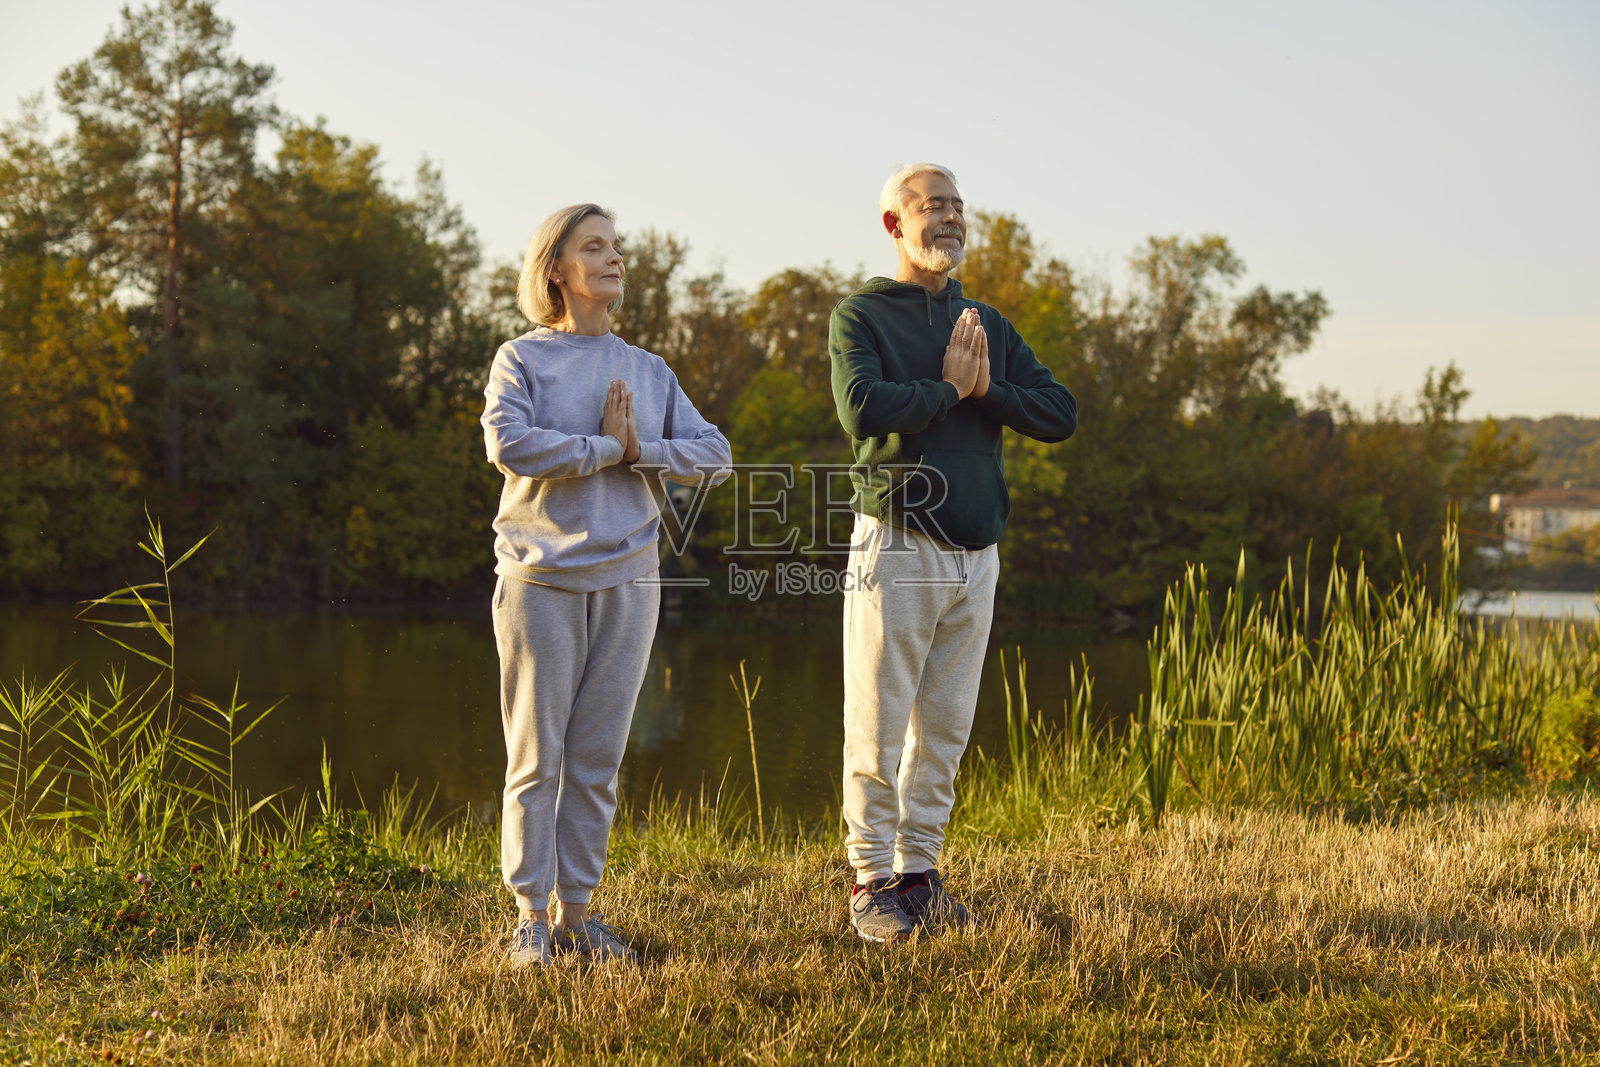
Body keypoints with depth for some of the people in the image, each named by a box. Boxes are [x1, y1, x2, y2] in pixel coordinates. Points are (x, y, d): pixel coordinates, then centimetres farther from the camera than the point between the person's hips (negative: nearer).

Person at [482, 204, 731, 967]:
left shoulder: (650, 372, 14)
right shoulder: (521, 359, 2)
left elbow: (714, 455, 5)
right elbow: (509, 444, -17)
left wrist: (639, 448, -10)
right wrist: (609, 447, -10)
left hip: (626, 582, 4)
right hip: (541, 581, -4)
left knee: (597, 762, 7)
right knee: (536, 760, -1)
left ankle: (576, 908, 16)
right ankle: (531, 916, 6)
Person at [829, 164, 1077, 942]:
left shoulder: (987, 325, 17)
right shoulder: (861, 316, -1)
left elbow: (1060, 415, 7)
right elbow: (863, 410, -20)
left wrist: (986, 387, -7)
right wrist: (948, 387, -8)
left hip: (977, 553, 6)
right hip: (898, 546, -5)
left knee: (945, 729, 9)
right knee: (878, 729, -2)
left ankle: (919, 873, 17)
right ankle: (873, 880, 6)